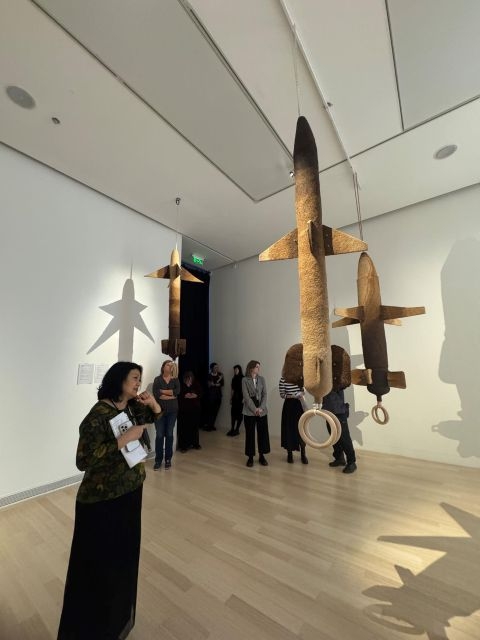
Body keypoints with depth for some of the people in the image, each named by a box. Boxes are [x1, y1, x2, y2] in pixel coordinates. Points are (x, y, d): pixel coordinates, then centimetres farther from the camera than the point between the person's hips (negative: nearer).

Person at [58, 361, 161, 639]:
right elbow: (84, 460, -27)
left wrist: (152, 403, -9)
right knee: (99, 564, 11)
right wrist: (124, 439, -31)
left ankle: (118, 616, 51)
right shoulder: (99, 414, -24)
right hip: (103, 501, -8)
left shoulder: (132, 407, -3)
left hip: (131, 491, 8)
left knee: (124, 555, 26)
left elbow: (155, 416, 13)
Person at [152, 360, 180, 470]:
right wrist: (171, 396, -11)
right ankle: (158, 460, 16)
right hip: (160, 410, -2)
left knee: (169, 434, 8)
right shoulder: (157, 379, -1)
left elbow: (177, 391, -12)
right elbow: (156, 394, -14)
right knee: (159, 435, 1)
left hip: (172, 411, 2)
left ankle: (168, 459, 20)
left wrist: (163, 391, -13)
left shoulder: (175, 379, 5)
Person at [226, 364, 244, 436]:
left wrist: (244, 398, -16)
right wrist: (231, 398, 11)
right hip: (235, 398, 6)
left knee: (239, 414, 0)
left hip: (241, 398, -5)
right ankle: (232, 429, 12)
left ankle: (237, 430, 8)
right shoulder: (234, 379, 11)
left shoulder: (243, 378, -7)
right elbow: (233, 389, 14)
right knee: (233, 413, 4)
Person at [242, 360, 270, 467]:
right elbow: (246, 396, -10)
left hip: (262, 411, 3)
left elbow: (265, 394, 1)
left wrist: (261, 408, -11)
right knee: (250, 434, 5)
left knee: (263, 433, 7)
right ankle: (250, 457, 19)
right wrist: (254, 409, -15)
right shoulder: (245, 380, -4)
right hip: (249, 411, -3)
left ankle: (262, 456, 23)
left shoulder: (262, 379, 5)